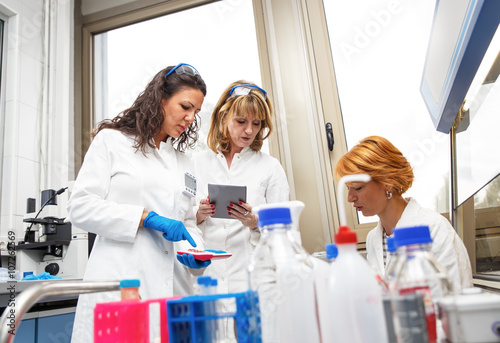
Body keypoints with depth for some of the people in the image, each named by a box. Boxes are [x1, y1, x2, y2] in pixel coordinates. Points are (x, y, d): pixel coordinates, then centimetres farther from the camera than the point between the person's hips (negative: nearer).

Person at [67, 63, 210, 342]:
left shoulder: (185, 164, 18)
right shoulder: (112, 140, 3)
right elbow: (81, 207, -5)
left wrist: (195, 252, -3)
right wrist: (146, 217, -13)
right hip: (119, 283, -4)